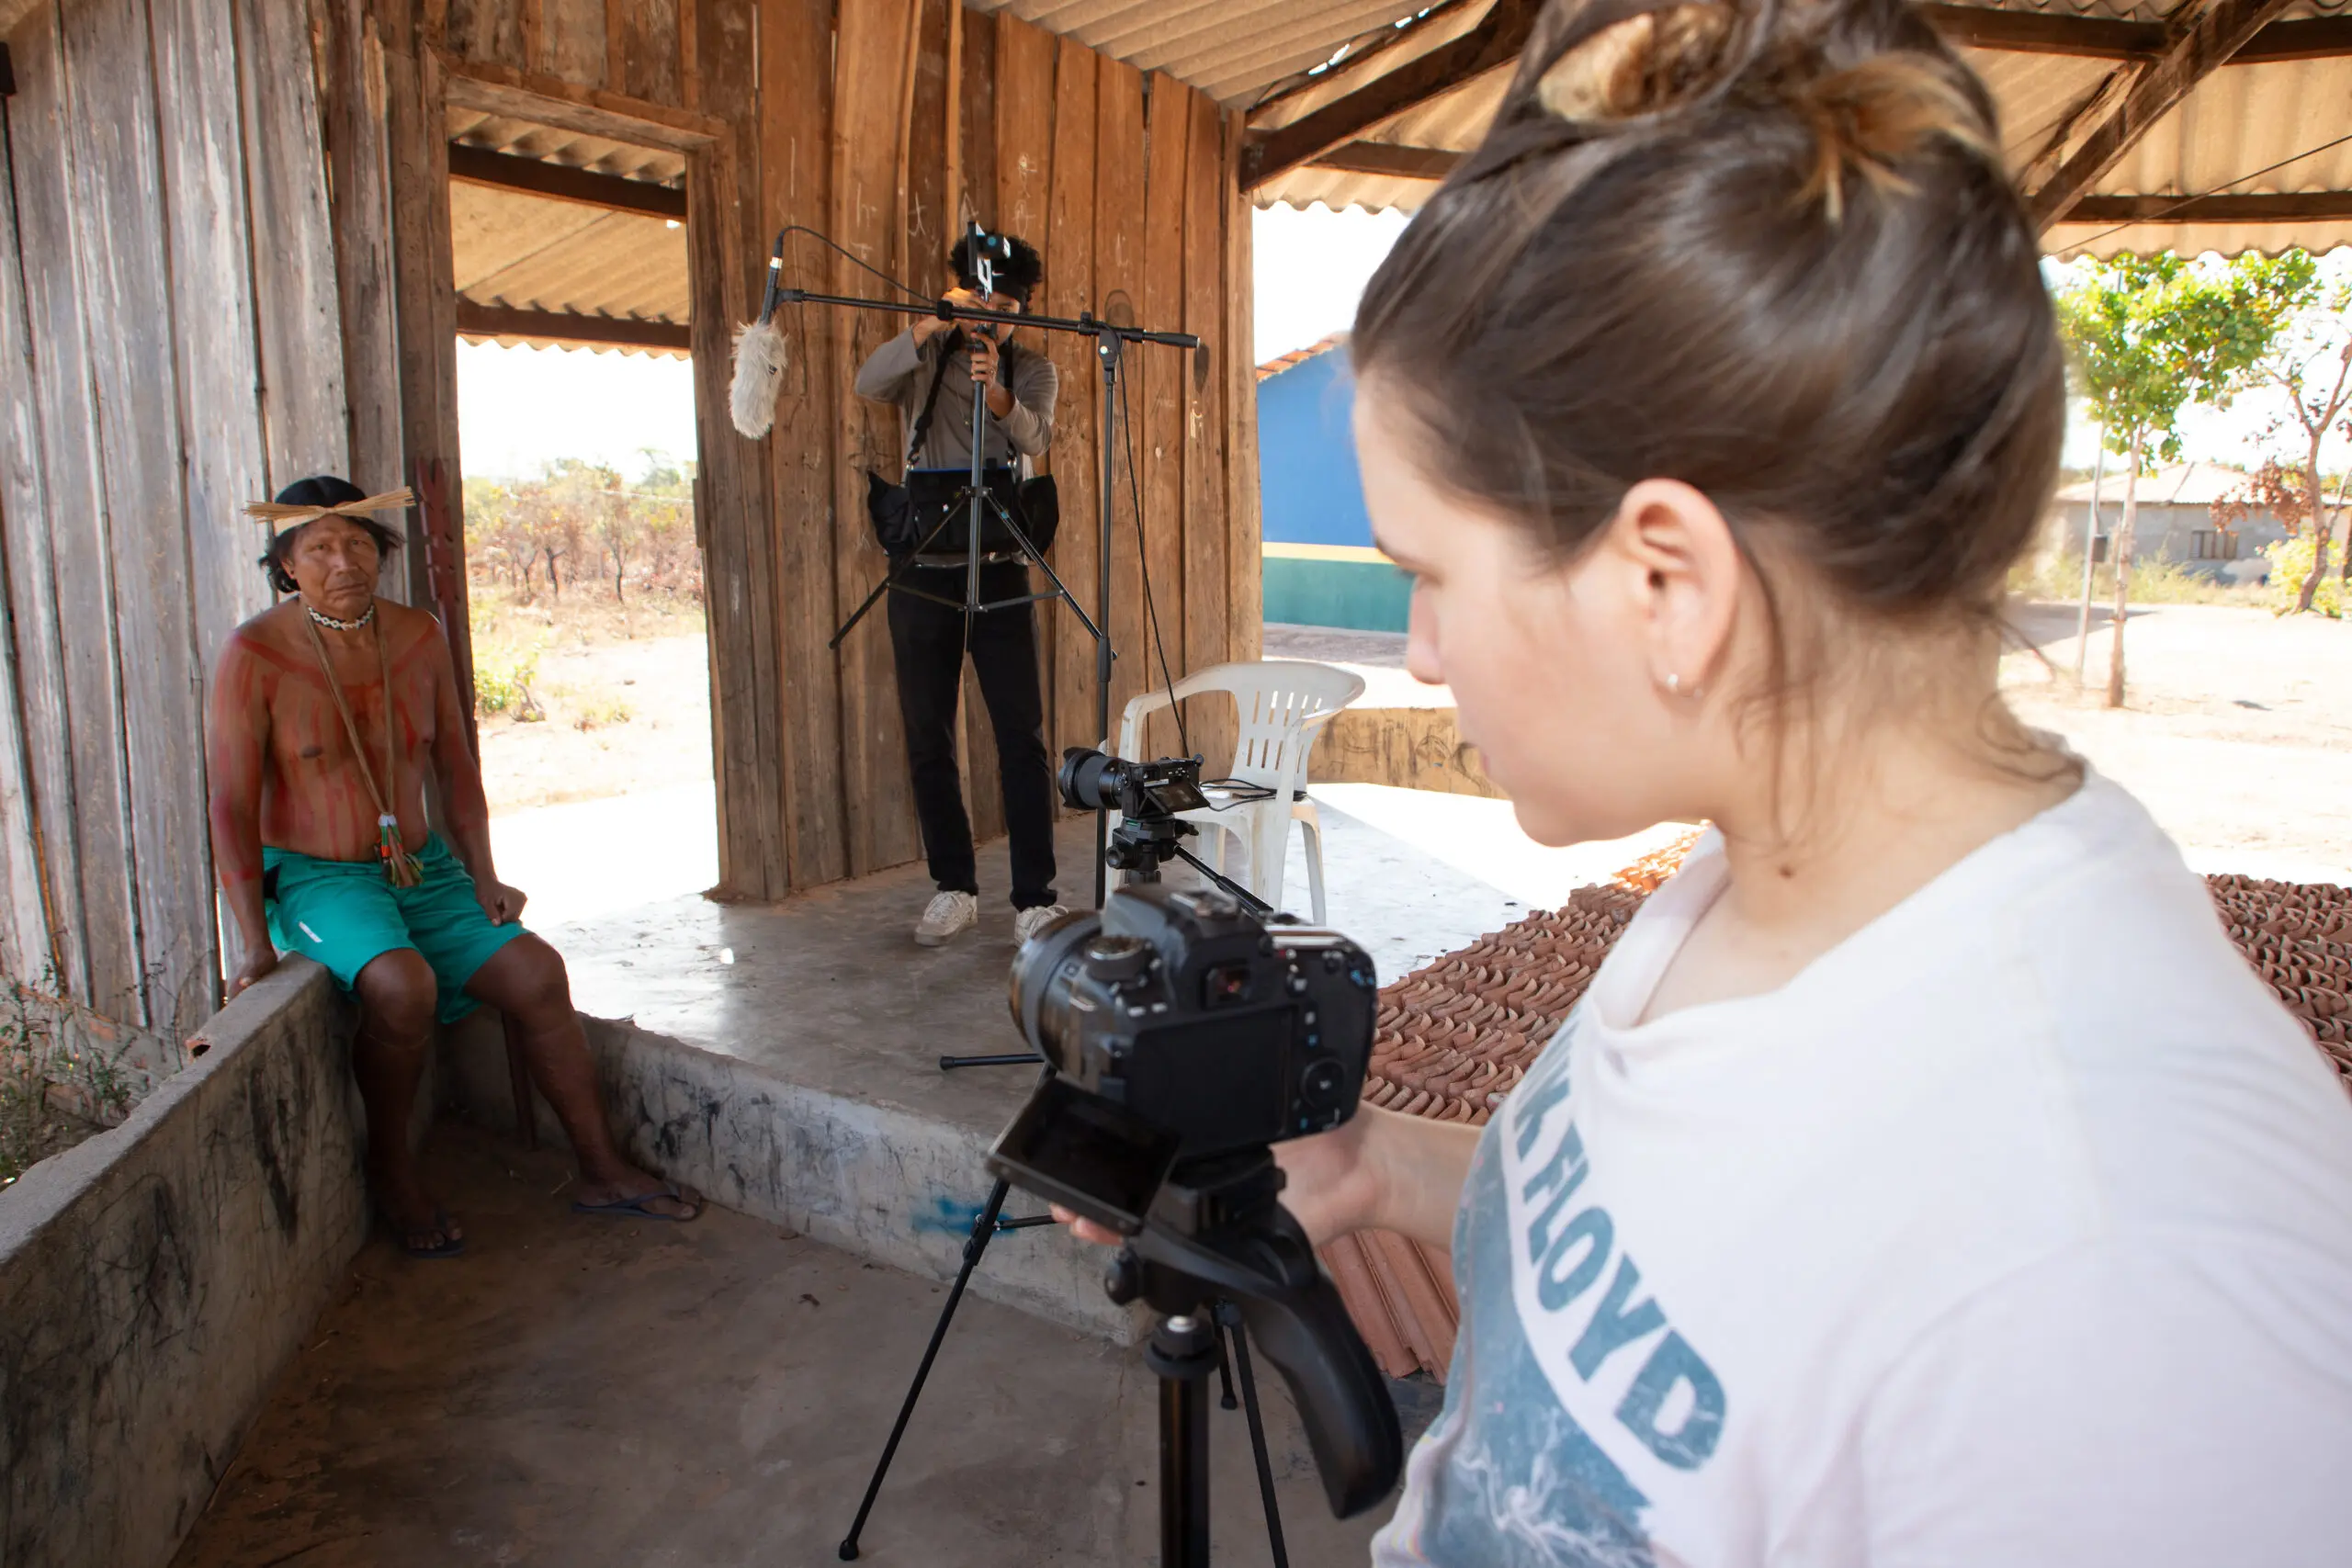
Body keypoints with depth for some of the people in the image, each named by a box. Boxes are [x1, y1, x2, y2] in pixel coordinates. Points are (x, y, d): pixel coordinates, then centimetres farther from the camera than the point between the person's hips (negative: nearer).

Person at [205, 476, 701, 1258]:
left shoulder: (419, 637, 3)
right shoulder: (254, 656, -11)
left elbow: (455, 767, 11)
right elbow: (232, 805, -13)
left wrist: (482, 876, 3)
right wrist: (255, 940, -19)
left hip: (422, 866, 5)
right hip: (313, 876, -4)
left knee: (536, 972, -13)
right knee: (402, 984, -33)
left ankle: (602, 1170, -1)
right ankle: (390, 1167, -7)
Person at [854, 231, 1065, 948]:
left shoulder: (1033, 371, 8)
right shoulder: (924, 361, 9)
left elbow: (1035, 438, -13)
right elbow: (869, 384, -12)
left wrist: (996, 395, -33)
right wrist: (928, 327, -27)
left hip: (999, 572, -1)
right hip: (923, 571, 2)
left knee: (1022, 737, -7)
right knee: (928, 739, 5)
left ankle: (1034, 900, -3)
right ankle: (954, 888, 18)